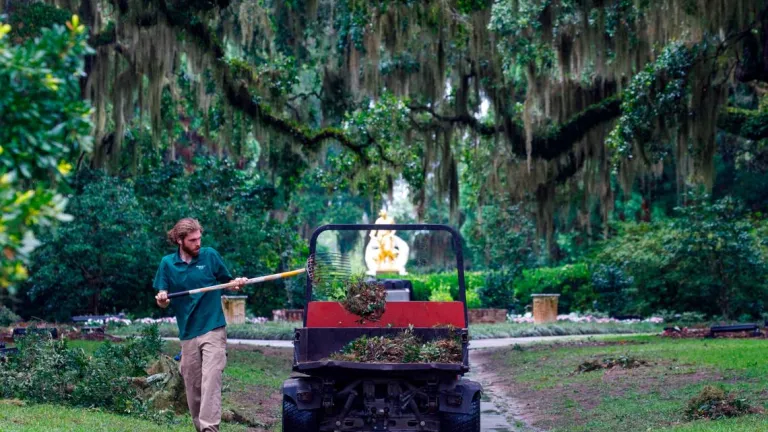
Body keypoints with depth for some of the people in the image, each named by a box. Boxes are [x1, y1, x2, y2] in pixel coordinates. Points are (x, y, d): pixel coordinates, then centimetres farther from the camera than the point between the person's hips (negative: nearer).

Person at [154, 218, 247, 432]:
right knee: (192, 386, 8)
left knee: (210, 380, -15)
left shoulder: (210, 255, -2)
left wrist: (237, 283, -13)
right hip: (188, 333, 3)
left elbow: (227, 282, 9)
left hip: (213, 330, -3)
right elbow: (163, 300, 3)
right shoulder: (168, 263, 1)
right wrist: (161, 300, -20)